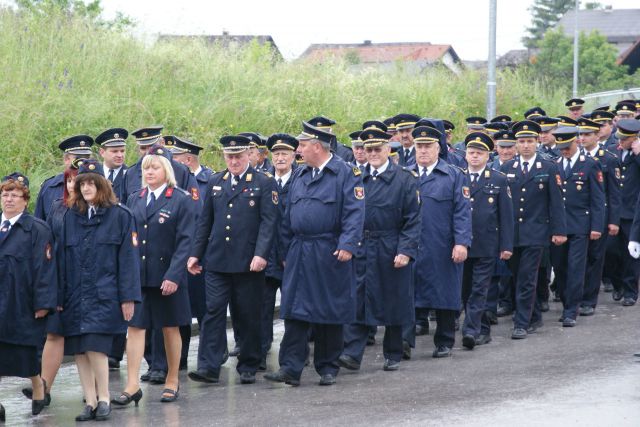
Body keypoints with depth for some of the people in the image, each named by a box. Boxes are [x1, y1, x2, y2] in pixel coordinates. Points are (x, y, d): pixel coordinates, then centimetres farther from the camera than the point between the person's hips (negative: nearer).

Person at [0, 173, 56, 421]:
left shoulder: (37, 230, -5)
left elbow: (45, 267, -9)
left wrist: (42, 303, -14)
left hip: (20, 304, -4)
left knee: (24, 351, 6)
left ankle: (38, 385, 32)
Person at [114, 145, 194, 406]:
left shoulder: (181, 200, -4)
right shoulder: (134, 200, 10)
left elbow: (185, 241, -9)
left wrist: (174, 276, -18)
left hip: (167, 275, -3)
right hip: (136, 274, 3)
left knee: (170, 328, 8)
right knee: (134, 327, -4)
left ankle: (172, 382, 20)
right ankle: (132, 386, -6)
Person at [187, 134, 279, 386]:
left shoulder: (264, 183, -1)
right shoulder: (215, 183, 12)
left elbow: (269, 222, -7)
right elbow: (205, 221, 15)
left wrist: (261, 254, -18)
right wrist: (195, 253, 10)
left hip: (248, 263, -3)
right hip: (217, 261, 3)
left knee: (248, 316, 4)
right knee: (214, 311, -5)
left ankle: (248, 367, 15)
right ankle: (209, 367, -7)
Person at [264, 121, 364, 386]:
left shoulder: (346, 173, -5)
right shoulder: (299, 176, 14)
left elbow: (354, 213, -11)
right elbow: (288, 217, 17)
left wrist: (348, 245, -21)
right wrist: (286, 252, 13)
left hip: (330, 255, -5)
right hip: (299, 255, 5)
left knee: (330, 313, 4)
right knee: (295, 312, -1)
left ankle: (328, 368, 14)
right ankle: (290, 369, -3)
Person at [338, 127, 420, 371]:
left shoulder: (405, 179, -3)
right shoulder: (357, 179, 8)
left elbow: (413, 220, -7)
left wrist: (406, 250, -15)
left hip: (391, 253, -3)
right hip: (362, 250, 3)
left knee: (393, 303, 6)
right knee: (358, 301, -4)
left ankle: (393, 356, 17)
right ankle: (352, 353, -6)